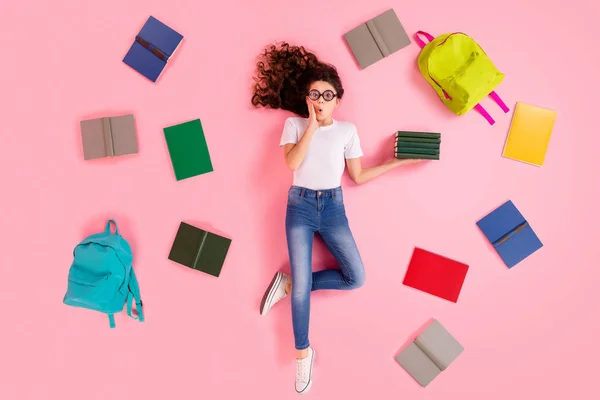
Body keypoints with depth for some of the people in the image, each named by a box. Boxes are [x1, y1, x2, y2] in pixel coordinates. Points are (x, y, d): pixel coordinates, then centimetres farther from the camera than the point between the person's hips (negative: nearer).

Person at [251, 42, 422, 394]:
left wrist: (398, 162, 3)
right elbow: (292, 162, -16)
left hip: (333, 207, 2)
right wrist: (311, 125, -13)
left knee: (356, 278, -7)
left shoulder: (347, 130, 6)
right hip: (300, 207, -2)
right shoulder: (294, 124, 2)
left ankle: (289, 284, 10)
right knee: (304, 286, -8)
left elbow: (358, 176, 7)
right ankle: (304, 353, 12)